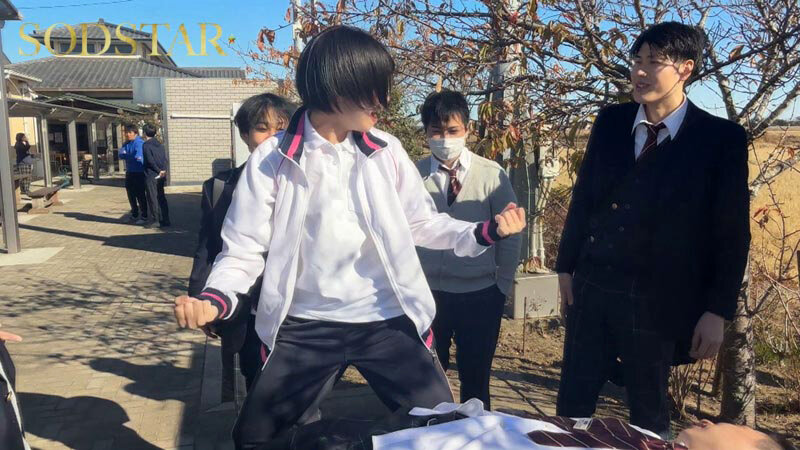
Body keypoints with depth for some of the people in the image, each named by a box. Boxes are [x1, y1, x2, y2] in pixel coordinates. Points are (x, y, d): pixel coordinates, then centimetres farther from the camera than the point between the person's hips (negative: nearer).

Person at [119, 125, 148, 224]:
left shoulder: (139, 143, -14)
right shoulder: (126, 144, 12)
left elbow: (138, 156, -24)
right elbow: (121, 155, 3)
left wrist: (126, 156, -9)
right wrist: (132, 156, -16)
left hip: (139, 172, -8)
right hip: (129, 172, 8)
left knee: (140, 195, -4)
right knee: (131, 195, 16)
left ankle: (144, 217, 4)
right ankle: (134, 215, 29)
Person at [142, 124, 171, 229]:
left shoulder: (146, 145, -9)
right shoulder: (159, 144, 12)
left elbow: (150, 160, -16)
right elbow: (165, 158, 4)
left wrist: (159, 171, -8)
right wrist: (163, 170, -5)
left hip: (151, 175, -7)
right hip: (161, 176, 7)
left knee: (152, 199, -2)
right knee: (161, 197, 12)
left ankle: (155, 221, -1)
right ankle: (165, 220, 13)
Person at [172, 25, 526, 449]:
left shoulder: (386, 151, -2)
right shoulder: (272, 160, -8)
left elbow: (421, 222, 8)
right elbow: (244, 249, -5)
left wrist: (485, 232, -6)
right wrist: (215, 298, -24)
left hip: (387, 321, 2)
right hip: (306, 327, -1)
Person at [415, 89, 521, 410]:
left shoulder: (491, 175, -6)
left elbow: (510, 234, 1)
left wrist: (502, 286, 2)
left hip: (480, 295, 0)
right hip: (428, 293, 0)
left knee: (476, 379, 13)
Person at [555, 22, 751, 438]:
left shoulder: (721, 139, -7)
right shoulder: (610, 122, 4)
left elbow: (732, 233, -5)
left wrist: (718, 311, -7)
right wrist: (566, 266, 9)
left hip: (657, 299, -3)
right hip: (592, 287, 3)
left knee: (648, 413, 14)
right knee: (572, 401, 13)